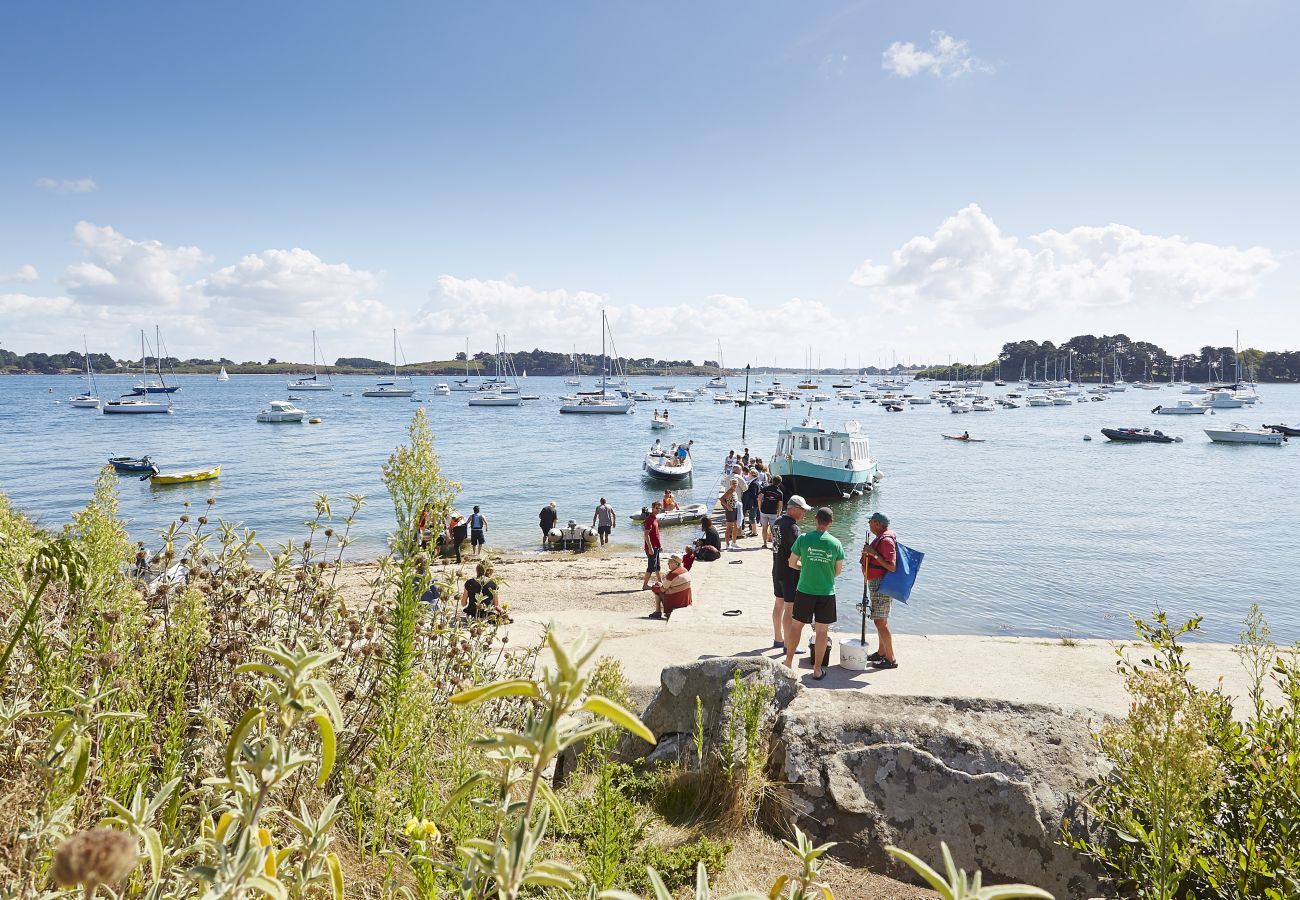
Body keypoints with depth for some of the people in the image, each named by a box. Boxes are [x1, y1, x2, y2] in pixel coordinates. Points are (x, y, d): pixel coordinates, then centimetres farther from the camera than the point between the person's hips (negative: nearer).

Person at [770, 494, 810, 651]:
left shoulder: (777, 521, 7)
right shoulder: (791, 527, -22)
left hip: (777, 571, 9)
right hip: (790, 573, -9)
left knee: (779, 604, 18)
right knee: (789, 608, -2)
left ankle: (778, 639, 29)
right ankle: (788, 645, 4)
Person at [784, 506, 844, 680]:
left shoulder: (803, 539, -9)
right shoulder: (836, 543, -7)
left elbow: (792, 563, -1)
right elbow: (838, 570, 4)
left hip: (804, 591, 0)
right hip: (827, 593, 0)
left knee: (796, 625, 16)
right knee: (822, 631, 9)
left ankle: (789, 662, 24)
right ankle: (817, 669, 15)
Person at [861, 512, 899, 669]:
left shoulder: (886, 540, -19)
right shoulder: (880, 538, 13)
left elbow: (892, 566, -26)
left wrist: (874, 554, -25)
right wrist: (868, 553, 8)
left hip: (882, 585, -11)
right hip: (876, 583, 11)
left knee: (880, 621, -8)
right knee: (880, 620, 19)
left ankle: (891, 659, -2)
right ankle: (881, 652, 31)